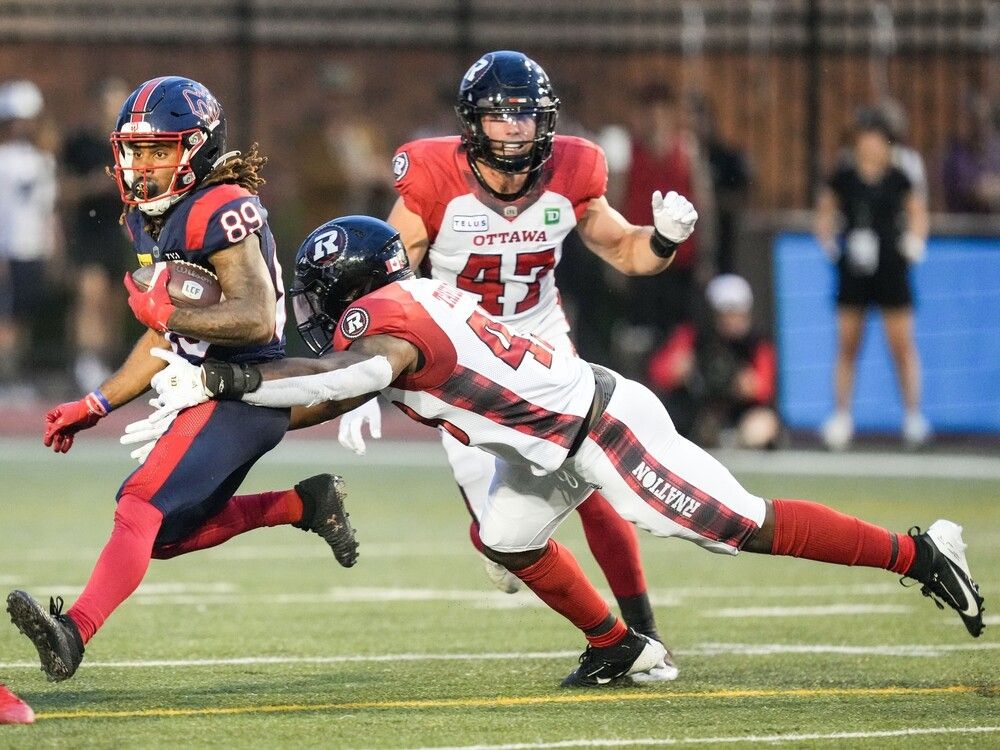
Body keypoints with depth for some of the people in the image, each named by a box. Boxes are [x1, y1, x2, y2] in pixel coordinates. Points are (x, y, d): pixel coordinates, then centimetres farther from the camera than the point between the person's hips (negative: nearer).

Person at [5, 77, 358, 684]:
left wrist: (167, 313, -22)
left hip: (246, 392, -10)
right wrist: (94, 407, 17)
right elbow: (168, 341, 20)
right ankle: (303, 504, 21)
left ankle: (73, 633, -34)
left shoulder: (219, 212, -16)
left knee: (144, 507, -22)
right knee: (166, 535, 13)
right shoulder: (152, 222, 14)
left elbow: (256, 319, -25)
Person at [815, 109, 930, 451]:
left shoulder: (898, 179, 1)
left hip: (891, 269, -1)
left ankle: (913, 416, 4)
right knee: (847, 345, 3)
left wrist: (914, 243, -2)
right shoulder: (843, 178, 1)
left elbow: (917, 213, 12)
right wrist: (830, 243, -3)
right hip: (853, 271, 1)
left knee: (902, 344, -1)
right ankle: (841, 416, 9)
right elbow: (824, 214, 11)